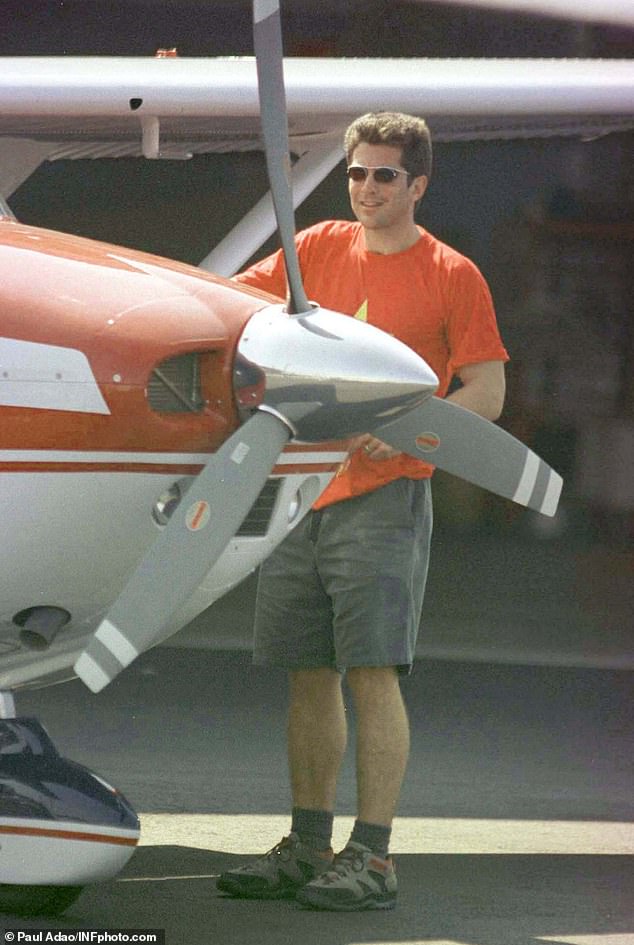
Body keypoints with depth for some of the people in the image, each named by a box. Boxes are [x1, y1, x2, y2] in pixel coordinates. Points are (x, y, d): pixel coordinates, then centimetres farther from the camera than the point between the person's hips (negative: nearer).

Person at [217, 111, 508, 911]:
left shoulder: (450, 276, -2)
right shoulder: (320, 248, 12)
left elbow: (487, 395, -4)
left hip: (384, 494, -5)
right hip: (302, 489, 5)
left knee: (373, 671, -11)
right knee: (308, 673, 8)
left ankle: (372, 859, -9)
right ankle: (308, 848, 15)